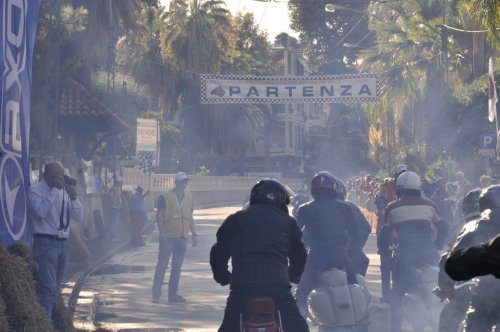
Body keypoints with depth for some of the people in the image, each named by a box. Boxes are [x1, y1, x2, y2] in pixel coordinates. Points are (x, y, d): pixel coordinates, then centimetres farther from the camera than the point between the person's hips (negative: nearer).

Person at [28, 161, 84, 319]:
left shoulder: (64, 191, 13)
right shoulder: (35, 190, -4)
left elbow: (79, 217, 8)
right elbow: (41, 212, -21)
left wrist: (73, 197, -8)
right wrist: (55, 189, -20)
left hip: (63, 243, 7)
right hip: (45, 242, -7)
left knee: (54, 290, 9)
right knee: (48, 289, -13)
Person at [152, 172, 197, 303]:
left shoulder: (189, 198, 12)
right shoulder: (166, 197, -4)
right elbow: (159, 215, -5)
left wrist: (194, 234, 12)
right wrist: (162, 233, -12)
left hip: (182, 237, 5)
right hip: (168, 237, -5)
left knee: (177, 267, 8)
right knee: (162, 265, -5)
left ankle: (173, 294, 13)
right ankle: (156, 294, -3)